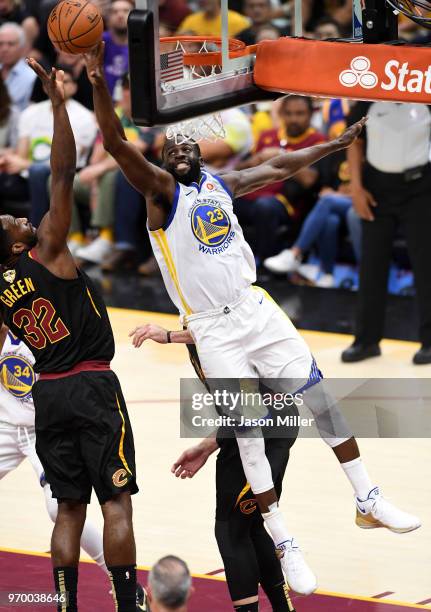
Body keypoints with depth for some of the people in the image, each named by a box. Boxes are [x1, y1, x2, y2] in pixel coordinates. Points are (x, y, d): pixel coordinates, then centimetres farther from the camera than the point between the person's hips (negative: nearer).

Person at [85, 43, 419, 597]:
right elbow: (116, 143, -20)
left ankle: (369, 503, 15)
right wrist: (98, 82, -33)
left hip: (257, 309, 5)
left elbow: (280, 167, 26)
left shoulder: (222, 184, 12)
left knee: (322, 399, 4)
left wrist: (337, 144, 31)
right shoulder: (162, 191, -5)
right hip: (214, 332, -5)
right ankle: (285, 546, 3)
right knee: (249, 436, -4)